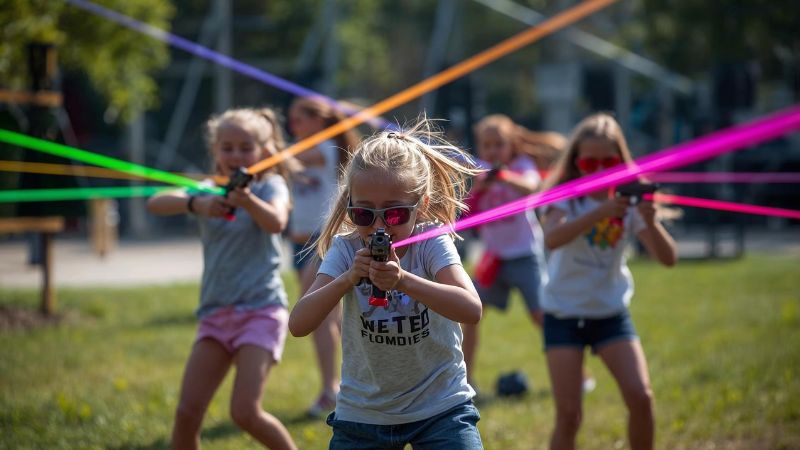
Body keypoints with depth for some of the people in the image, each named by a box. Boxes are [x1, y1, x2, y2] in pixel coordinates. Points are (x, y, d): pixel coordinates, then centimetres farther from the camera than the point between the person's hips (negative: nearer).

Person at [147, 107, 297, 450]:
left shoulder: (270, 186, 0)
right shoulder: (208, 191, 8)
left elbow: (276, 222, -23)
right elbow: (156, 203, -11)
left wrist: (248, 200, -41)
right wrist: (196, 204, -30)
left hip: (261, 310, -4)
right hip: (216, 314, 4)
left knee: (245, 412, -16)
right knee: (187, 412, -3)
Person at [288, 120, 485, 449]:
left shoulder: (432, 244, -13)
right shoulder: (345, 250, -8)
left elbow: (471, 310, -30)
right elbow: (298, 324, -19)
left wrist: (403, 280, -43)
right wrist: (348, 278, -33)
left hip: (440, 409, -2)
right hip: (362, 414, 2)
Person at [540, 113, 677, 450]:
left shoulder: (628, 201, -2)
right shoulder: (567, 197, -9)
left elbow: (668, 258, -9)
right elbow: (551, 238, -31)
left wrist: (651, 223, -29)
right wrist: (601, 212, -44)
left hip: (611, 312, 2)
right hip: (565, 314, -2)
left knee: (641, 398, -12)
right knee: (568, 414, -7)